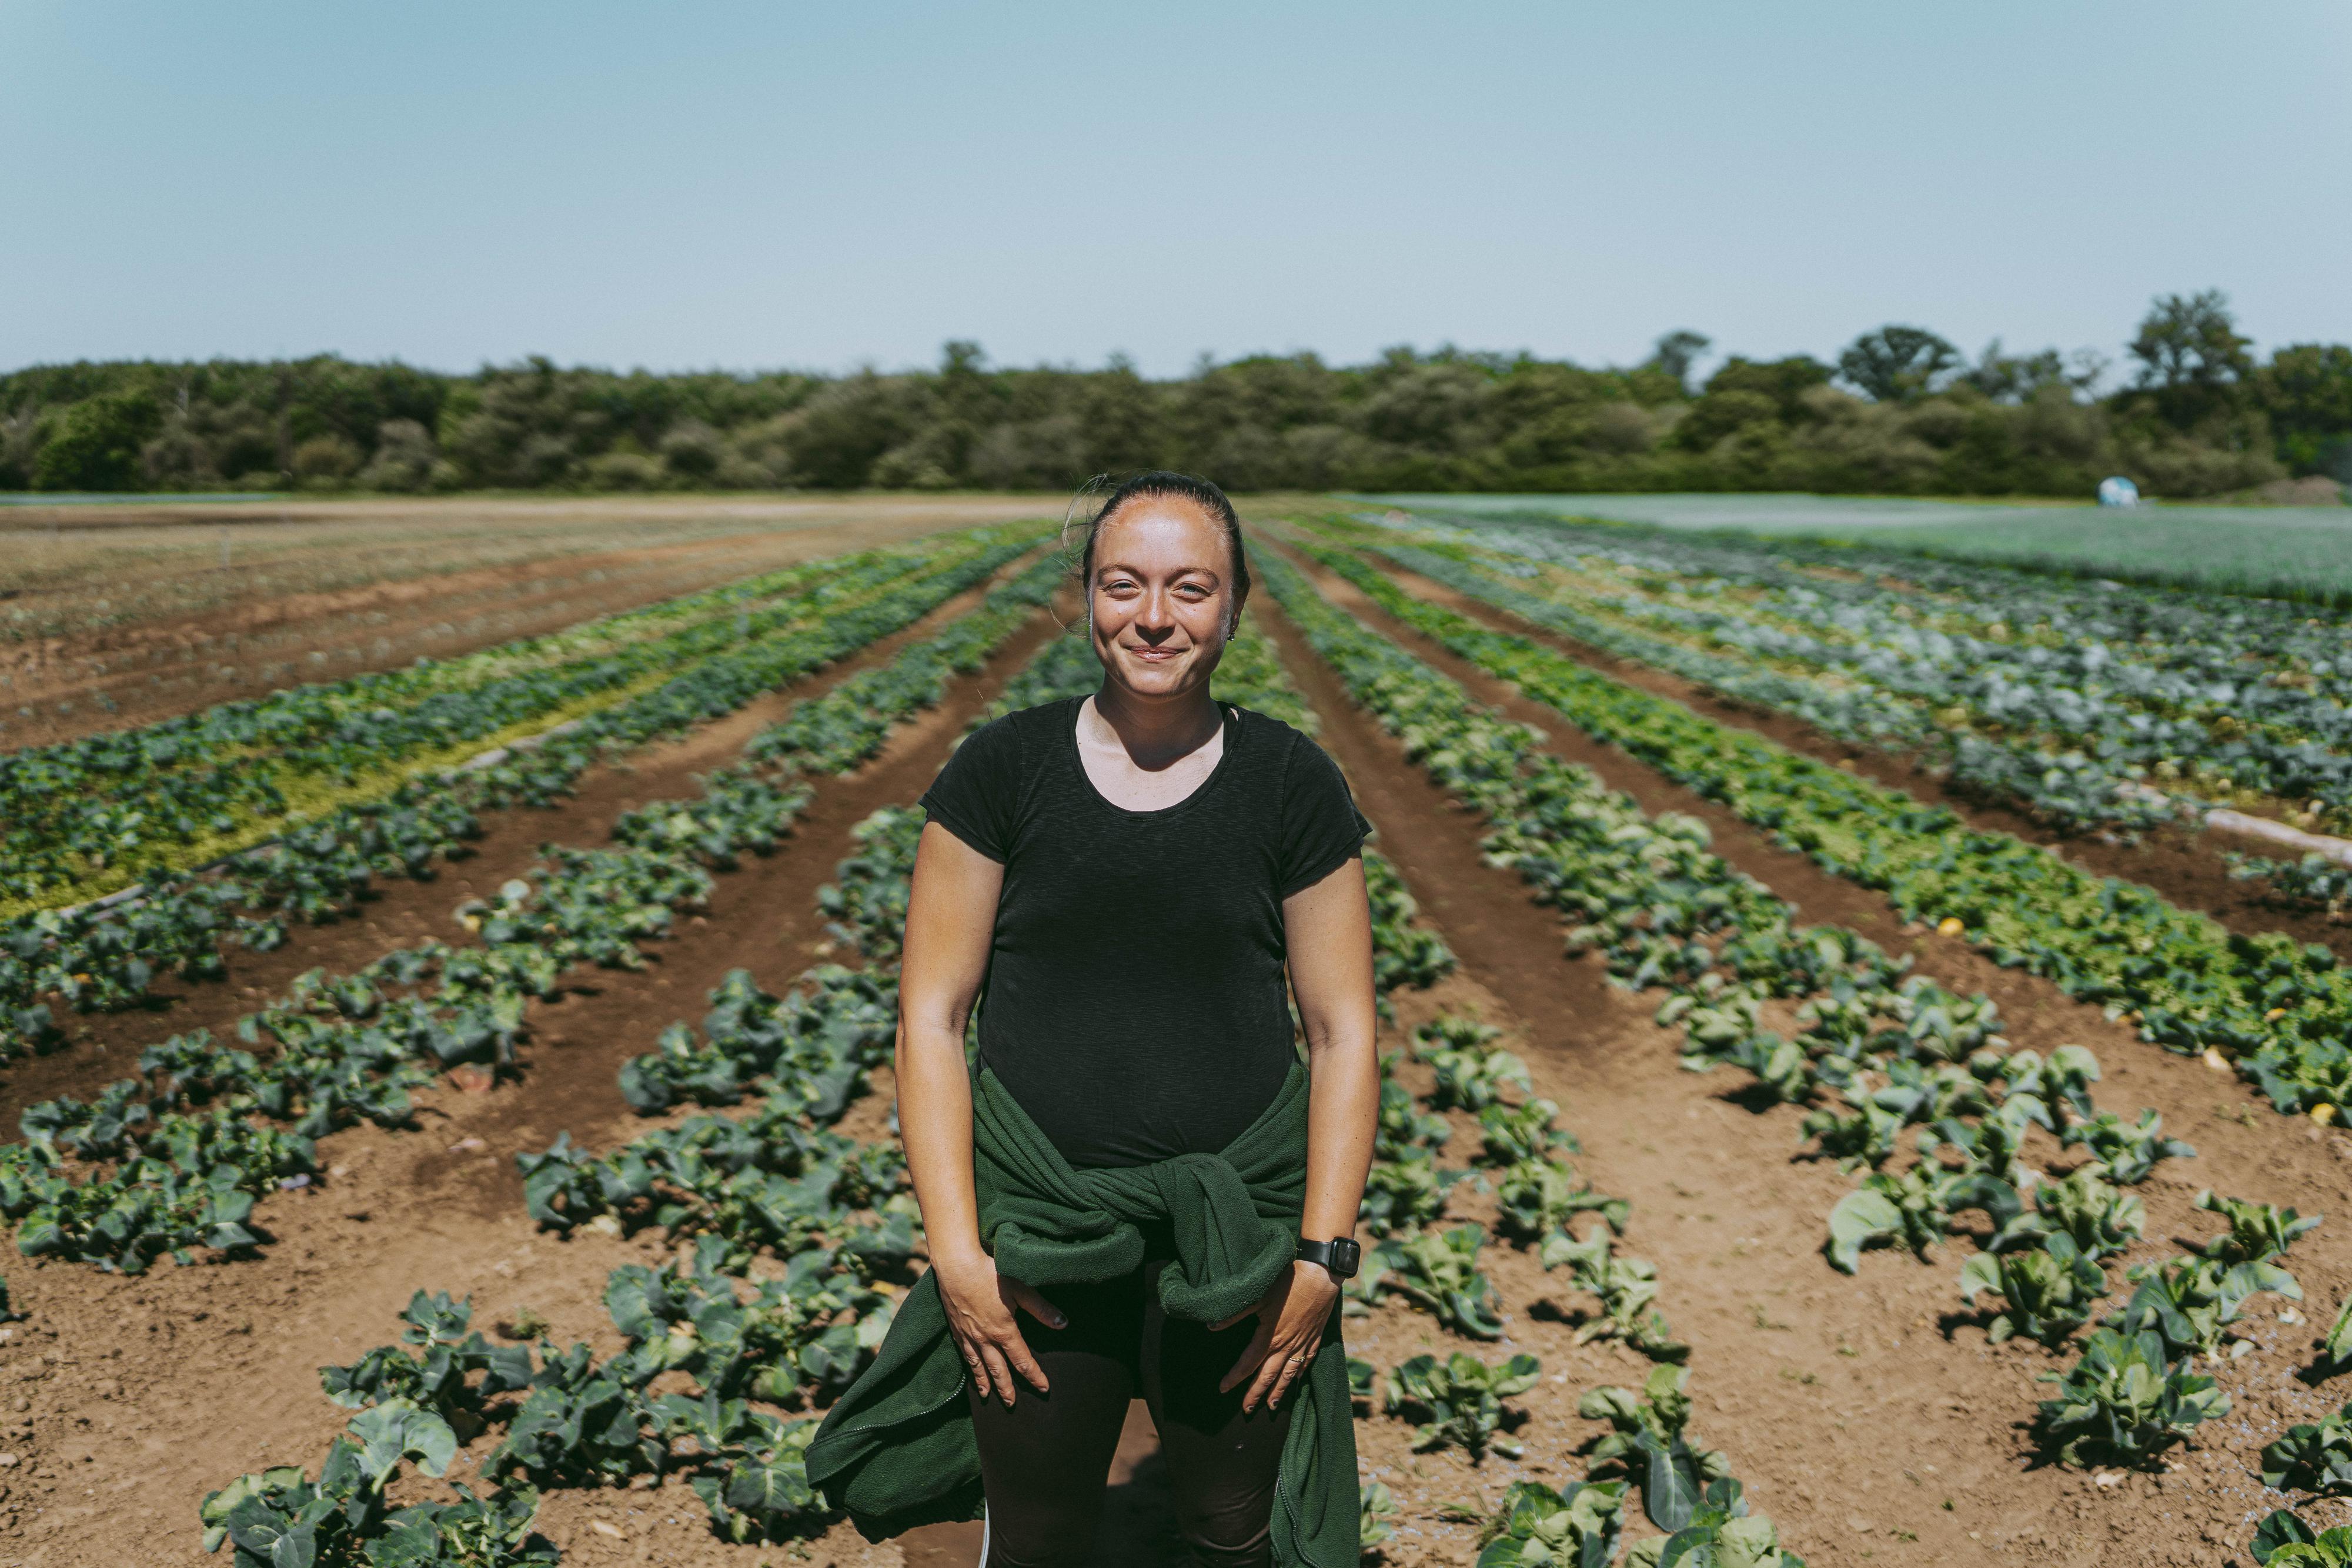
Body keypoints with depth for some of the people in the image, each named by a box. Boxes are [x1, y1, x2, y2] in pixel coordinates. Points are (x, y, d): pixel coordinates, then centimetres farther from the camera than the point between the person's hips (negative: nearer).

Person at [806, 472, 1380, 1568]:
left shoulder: (1293, 786, -3)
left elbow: (1343, 1034, 0)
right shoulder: (1001, 770, -4)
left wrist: (1323, 1254, -6)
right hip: (1039, 1233, 0)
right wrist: (953, 1249, -9)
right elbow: (930, 1015, -3)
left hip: (1240, 1228, 0)